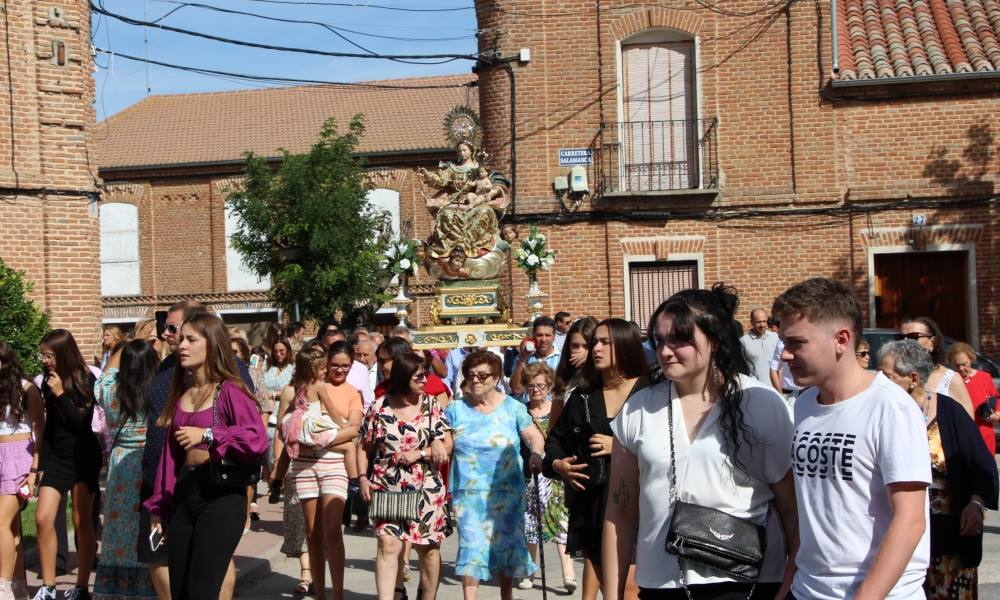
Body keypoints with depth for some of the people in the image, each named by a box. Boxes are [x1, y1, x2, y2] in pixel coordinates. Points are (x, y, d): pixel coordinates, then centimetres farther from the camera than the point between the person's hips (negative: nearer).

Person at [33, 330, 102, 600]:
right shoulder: (49, 381, 6)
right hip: (56, 456, 5)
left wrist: (61, 394, -18)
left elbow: (82, 422, -15)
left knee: (82, 522, -1)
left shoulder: (85, 380, -9)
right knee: (43, 519, -5)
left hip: (82, 456, -5)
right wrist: (42, 462, 14)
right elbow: (50, 423, 13)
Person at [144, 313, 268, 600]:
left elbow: (258, 440, -21)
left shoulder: (229, 391, -8)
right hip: (183, 493, 7)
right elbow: (170, 453, 13)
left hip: (221, 495, -7)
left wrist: (208, 435, -22)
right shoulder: (180, 394, 13)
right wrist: (158, 505, 12)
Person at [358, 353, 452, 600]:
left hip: (427, 490, 1)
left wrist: (419, 454, -14)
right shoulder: (379, 407, -1)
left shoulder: (431, 405, 0)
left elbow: (447, 445, -2)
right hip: (387, 490, -1)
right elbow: (365, 447, 7)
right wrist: (363, 478, -4)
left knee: (428, 548, 10)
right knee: (388, 544, -12)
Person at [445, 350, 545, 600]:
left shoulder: (512, 407, 2)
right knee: (471, 547, -7)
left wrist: (536, 454, -22)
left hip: (506, 492, 0)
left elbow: (534, 436, -2)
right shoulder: (456, 409, 5)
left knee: (505, 546, 7)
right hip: (468, 492, 0)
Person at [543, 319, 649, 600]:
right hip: (590, 499, 5)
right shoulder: (583, 395, 10)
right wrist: (557, 463, 0)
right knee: (593, 561, 12)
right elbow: (556, 437, 19)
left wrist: (620, 446, -14)